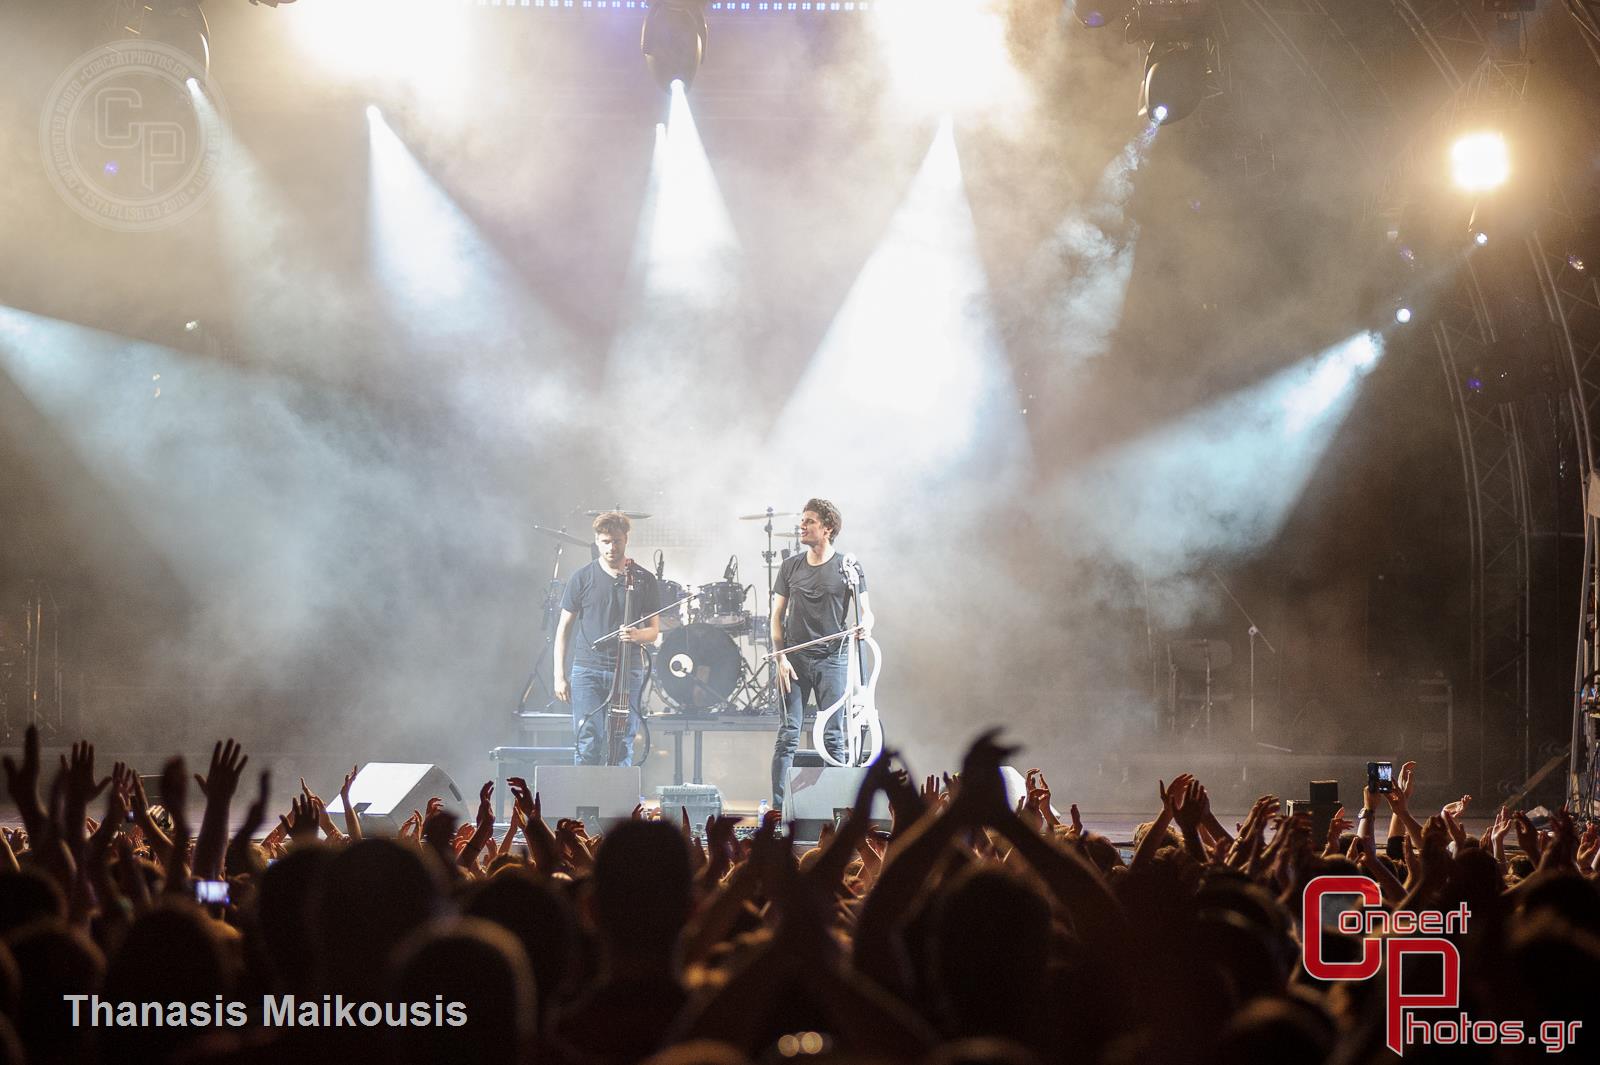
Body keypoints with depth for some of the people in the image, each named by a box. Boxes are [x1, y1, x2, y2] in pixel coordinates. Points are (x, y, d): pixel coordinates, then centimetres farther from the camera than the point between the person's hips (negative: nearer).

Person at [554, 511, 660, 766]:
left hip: (628, 671, 1)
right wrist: (559, 675, 2)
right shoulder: (582, 578, 4)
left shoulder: (643, 580, 6)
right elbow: (564, 628, 8)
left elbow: (654, 630, 10)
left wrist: (636, 635, -14)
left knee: (623, 746, 0)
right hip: (588, 670, -1)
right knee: (588, 746, -8)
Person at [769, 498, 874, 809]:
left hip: (832, 659, -1)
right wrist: (780, 658, -1)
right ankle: (779, 808, -4)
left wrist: (865, 626, -21)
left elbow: (866, 611, 3)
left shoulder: (848, 567, 2)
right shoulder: (791, 567, 8)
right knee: (788, 735, -4)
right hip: (794, 659, 1)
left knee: (834, 737, -2)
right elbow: (777, 615, 10)